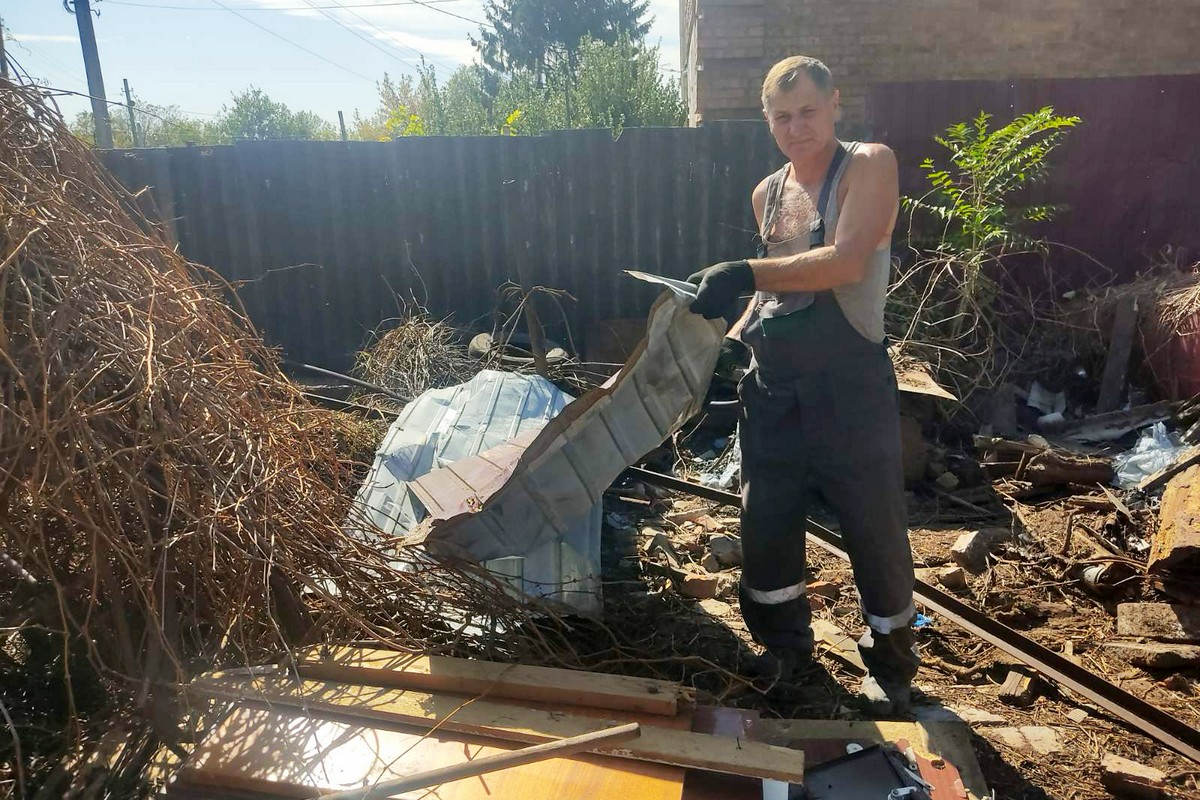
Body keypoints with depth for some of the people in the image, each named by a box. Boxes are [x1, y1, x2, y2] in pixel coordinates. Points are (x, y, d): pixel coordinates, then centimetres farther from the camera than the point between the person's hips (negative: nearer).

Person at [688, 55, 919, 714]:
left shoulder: (869, 166, -8)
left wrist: (744, 273, -30)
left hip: (849, 388, -6)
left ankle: (891, 665, 29)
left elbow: (846, 263, -24)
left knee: (874, 530, 6)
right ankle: (785, 643, 37)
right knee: (766, 522, 13)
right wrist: (732, 338, 9)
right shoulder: (767, 194, 12)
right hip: (772, 389, 6)